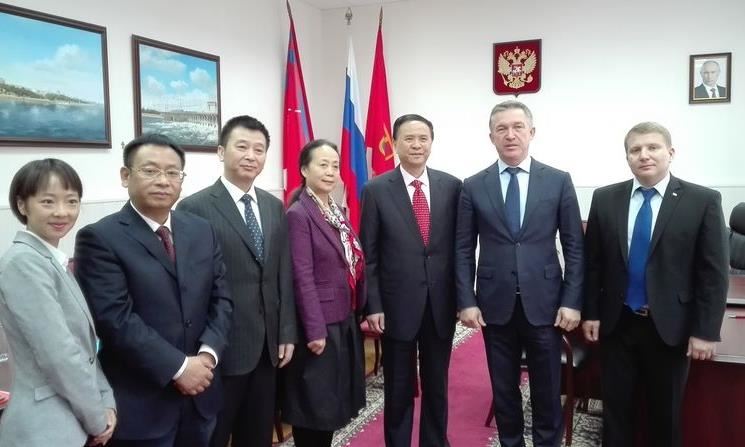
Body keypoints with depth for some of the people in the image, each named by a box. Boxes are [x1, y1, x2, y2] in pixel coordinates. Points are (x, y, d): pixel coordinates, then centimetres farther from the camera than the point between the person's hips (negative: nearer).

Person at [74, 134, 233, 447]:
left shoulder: (201, 230, 7)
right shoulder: (99, 238, -11)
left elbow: (221, 299, 5)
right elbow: (116, 318, -18)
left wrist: (208, 354, -10)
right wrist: (178, 367, -18)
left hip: (199, 393, 5)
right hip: (139, 402, -5)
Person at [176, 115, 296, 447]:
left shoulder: (275, 207, 9)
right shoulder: (194, 208, -10)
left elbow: (284, 275, 9)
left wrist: (287, 333, 5)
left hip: (268, 346, 6)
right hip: (222, 347, -5)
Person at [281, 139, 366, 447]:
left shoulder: (337, 211, 11)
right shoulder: (299, 214, -14)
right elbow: (303, 277, -18)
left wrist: (359, 311, 13)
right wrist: (315, 330, -19)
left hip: (345, 320, 8)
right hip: (320, 323, -8)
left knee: (334, 401, 17)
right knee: (314, 404, 5)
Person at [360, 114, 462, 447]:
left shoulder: (452, 186, 1)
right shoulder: (376, 190, -5)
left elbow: (461, 245, 5)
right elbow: (369, 255, -4)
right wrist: (373, 306, -7)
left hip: (441, 304, 2)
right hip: (397, 304, -2)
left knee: (437, 385, 16)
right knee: (399, 388, 12)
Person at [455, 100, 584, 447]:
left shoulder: (559, 181, 1)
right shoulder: (473, 186, 2)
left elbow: (574, 246, 1)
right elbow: (463, 249, 3)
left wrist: (572, 301, -5)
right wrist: (466, 301, -4)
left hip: (544, 303, 0)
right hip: (495, 304, 1)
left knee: (547, 392, 10)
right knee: (504, 390, 13)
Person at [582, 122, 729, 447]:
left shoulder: (703, 201, -7)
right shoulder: (605, 199, 0)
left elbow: (714, 272, -7)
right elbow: (593, 261, 4)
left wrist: (705, 331, -9)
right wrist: (590, 312, 1)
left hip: (670, 326, -2)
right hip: (617, 323, 2)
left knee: (666, 412, 15)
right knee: (616, 406, 13)